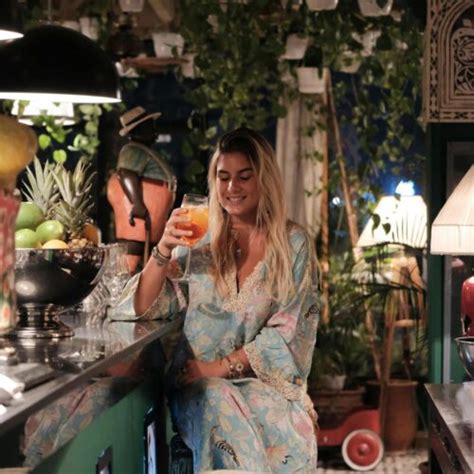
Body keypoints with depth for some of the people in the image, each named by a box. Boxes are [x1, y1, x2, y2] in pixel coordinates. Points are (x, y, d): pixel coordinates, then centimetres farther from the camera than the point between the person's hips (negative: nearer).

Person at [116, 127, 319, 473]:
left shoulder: (294, 244, 3)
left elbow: (288, 329, -3)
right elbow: (145, 308, 2)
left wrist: (224, 366, -13)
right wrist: (164, 249, -15)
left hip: (262, 377, 0)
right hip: (200, 382, 0)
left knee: (291, 432, -33)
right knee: (224, 416, -35)